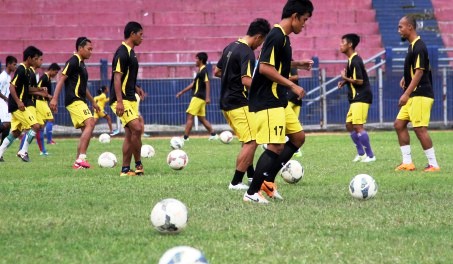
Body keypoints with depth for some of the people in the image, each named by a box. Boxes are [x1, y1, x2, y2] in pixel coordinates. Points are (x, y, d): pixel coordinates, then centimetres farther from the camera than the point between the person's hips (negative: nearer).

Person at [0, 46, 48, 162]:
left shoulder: (26, 70, 13)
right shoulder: (21, 70, -15)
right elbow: (12, 87, -20)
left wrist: (39, 92, 13)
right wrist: (18, 102, -26)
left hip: (22, 105, 10)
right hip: (18, 106, -10)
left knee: (15, 133, 14)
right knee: (35, 126, -14)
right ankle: (23, 152, -8)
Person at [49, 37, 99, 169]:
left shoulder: (81, 64, 21)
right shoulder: (73, 62, -9)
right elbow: (61, 79, -15)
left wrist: (93, 101, 36)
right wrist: (54, 99, -23)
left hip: (80, 101, 10)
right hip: (74, 100, -10)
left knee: (86, 130, 7)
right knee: (90, 123, -21)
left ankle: (78, 161, 9)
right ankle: (81, 158, -27)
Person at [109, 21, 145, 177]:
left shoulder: (130, 52, 17)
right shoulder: (122, 53, -13)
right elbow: (117, 77, -19)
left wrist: (136, 88, 14)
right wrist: (120, 101, -26)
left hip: (130, 100, 10)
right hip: (122, 100, -10)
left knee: (130, 134, 7)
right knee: (137, 128, -19)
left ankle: (125, 170, 9)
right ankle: (138, 165, -9)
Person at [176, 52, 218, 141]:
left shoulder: (203, 71, -12)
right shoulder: (200, 71, 18)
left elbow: (207, 83, -20)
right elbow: (193, 84, 24)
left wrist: (208, 97, -28)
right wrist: (182, 92, 26)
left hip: (198, 97, -10)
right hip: (200, 97, 10)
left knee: (190, 116, -8)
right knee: (202, 118, 12)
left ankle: (185, 137, -8)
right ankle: (213, 134, 12)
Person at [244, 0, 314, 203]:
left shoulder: (282, 36, 13)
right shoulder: (276, 37, -17)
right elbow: (265, 68, -24)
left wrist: (297, 64, 19)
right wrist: (292, 85, -20)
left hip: (279, 101, 11)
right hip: (268, 102, -11)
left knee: (298, 137, 14)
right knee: (276, 147, -12)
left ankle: (268, 180, 16)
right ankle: (251, 193, -6)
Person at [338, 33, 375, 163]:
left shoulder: (355, 61, -17)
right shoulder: (352, 60, 15)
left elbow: (359, 81, -21)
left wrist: (345, 78, -9)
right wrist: (344, 82, 9)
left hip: (361, 98, -11)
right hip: (356, 98, 11)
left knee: (358, 126, -12)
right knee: (349, 125, 13)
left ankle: (370, 155, -7)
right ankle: (361, 153, 20)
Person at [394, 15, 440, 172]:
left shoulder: (418, 47, -16)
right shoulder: (412, 46, 14)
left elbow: (419, 72, -21)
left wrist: (406, 94, -23)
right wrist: (405, 78, 11)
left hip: (420, 95, -10)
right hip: (413, 95, 10)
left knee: (420, 129, -10)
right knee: (399, 124, 8)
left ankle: (433, 165, -5)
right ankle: (407, 162, 10)